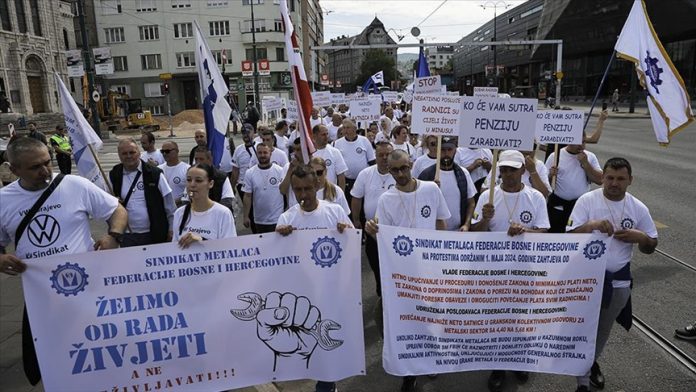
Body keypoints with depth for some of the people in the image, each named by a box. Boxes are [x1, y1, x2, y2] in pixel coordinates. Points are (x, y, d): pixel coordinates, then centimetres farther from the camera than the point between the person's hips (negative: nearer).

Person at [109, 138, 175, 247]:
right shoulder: (114, 176, 4)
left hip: (155, 235, -2)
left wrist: (171, 230, -1)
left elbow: (169, 204, -1)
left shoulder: (154, 174, -4)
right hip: (126, 236, 2)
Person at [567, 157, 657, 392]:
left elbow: (651, 247, 6)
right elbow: (570, 236, -14)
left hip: (619, 280, 3)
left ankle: (593, 362, 48)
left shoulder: (639, 209, -3)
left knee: (604, 330, 22)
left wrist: (640, 237, -17)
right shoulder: (587, 201, -11)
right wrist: (591, 225, -31)